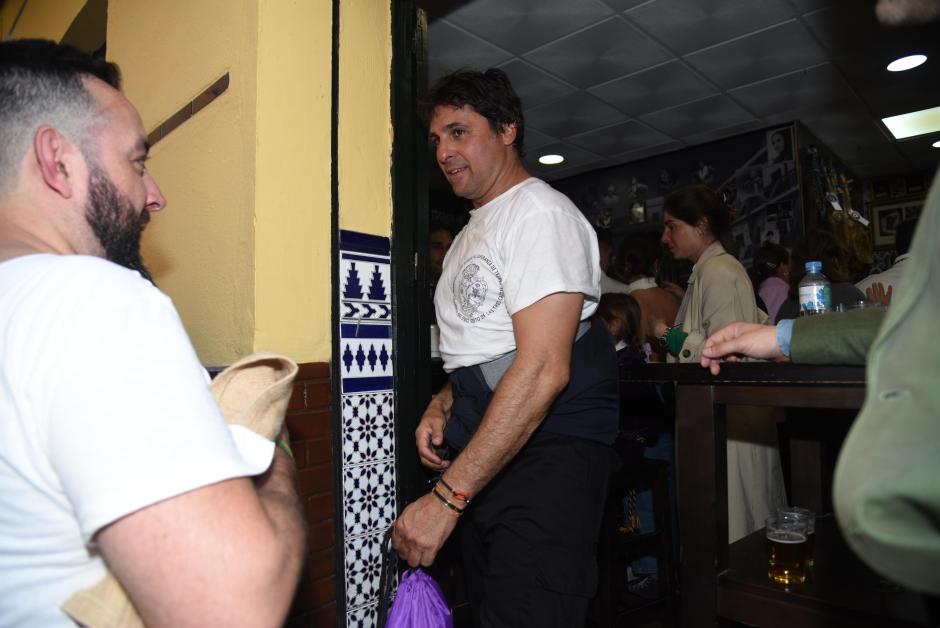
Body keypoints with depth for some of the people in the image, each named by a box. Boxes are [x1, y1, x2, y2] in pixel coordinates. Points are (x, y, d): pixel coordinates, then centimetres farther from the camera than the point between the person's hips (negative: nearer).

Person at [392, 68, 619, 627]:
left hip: (547, 455, -9)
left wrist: (447, 498, -22)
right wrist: (443, 406, 5)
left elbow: (542, 370, -23)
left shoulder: (541, 214, -12)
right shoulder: (473, 234, 18)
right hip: (482, 458, 9)